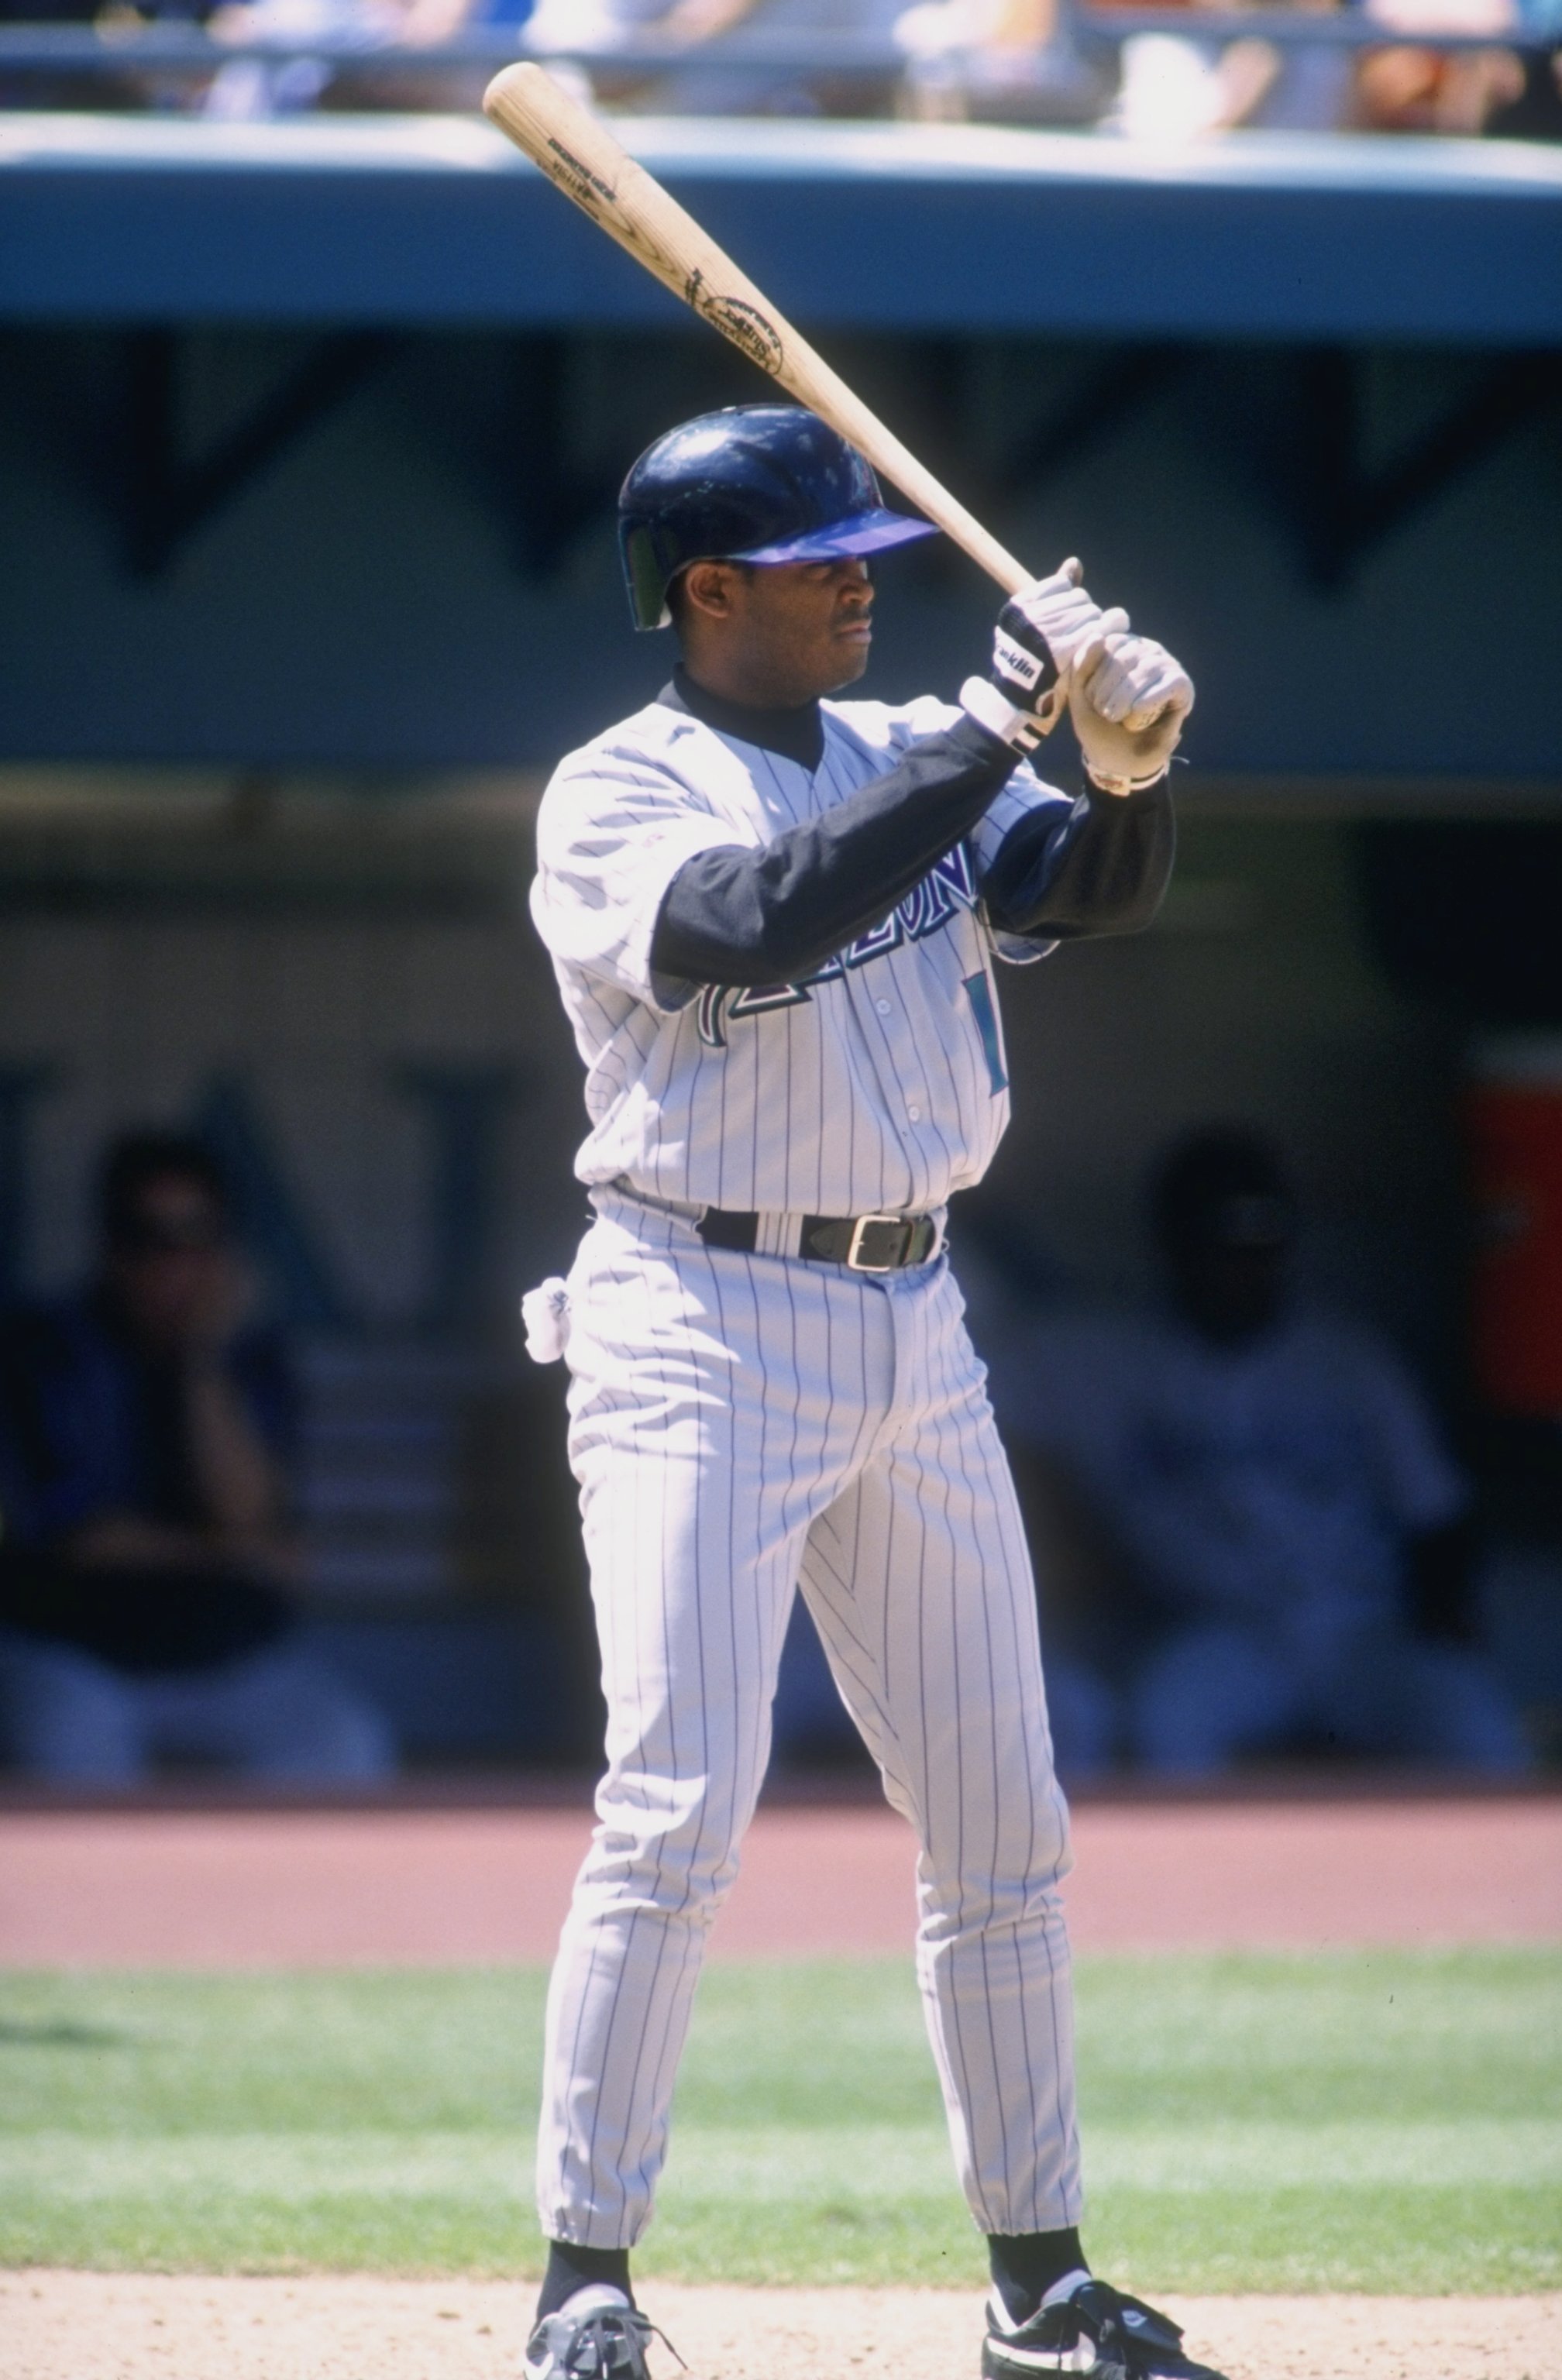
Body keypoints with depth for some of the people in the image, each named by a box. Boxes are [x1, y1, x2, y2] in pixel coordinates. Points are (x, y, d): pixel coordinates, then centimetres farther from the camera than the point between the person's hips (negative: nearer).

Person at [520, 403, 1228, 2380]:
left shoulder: (911, 761, 11)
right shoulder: (616, 798, -7)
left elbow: (1092, 891, -2)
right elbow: (760, 923, -25)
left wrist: (1129, 768, -23)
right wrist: (992, 730, -25)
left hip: (913, 1327, 6)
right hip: (698, 1327, -6)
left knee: (998, 1826, 9)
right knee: (677, 1811, -14)